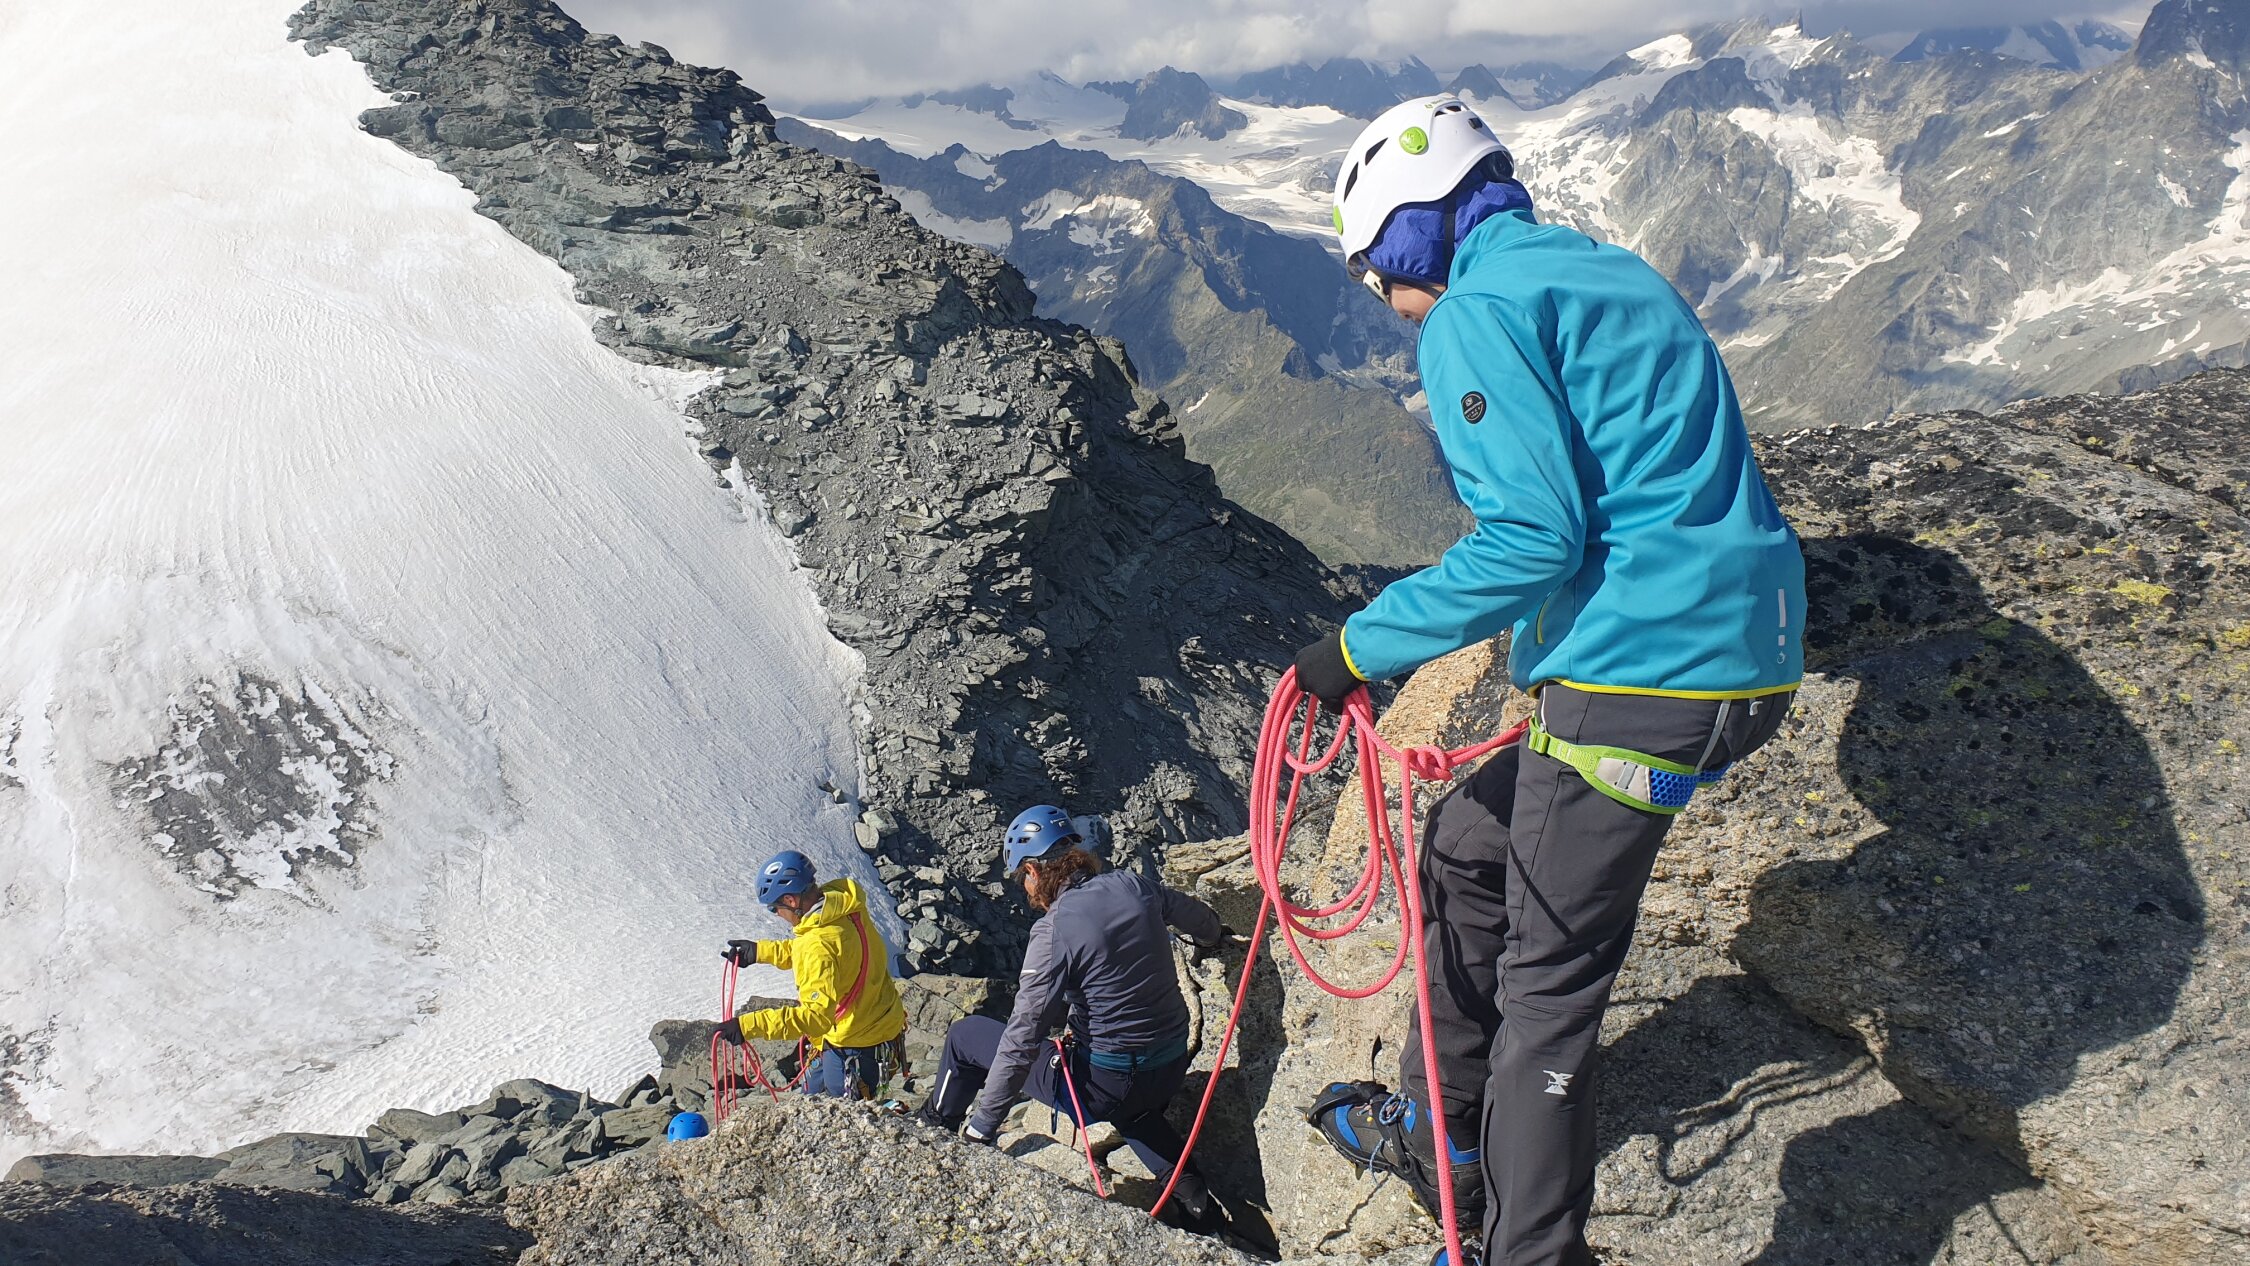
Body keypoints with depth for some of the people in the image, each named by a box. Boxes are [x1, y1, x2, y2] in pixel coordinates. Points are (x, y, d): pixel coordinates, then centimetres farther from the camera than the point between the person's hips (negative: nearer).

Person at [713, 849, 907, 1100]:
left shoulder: (818, 945, -32)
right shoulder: (843, 904, -5)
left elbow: (817, 1016, -36)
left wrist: (750, 1026, -37)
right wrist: (759, 951, 16)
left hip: (853, 1046, -10)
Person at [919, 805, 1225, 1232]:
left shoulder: (1055, 929, -21)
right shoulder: (1133, 887, -3)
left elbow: (1022, 1039, -21)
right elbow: (1196, 916, 18)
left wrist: (982, 1126, -12)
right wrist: (1213, 936, 43)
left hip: (1103, 1088, -6)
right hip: (1173, 1068, 6)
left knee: (966, 1035, 11)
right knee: (1128, 1106, 44)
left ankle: (935, 1128, 34)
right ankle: (1189, 1188, 26)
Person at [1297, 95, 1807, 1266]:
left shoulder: (1478, 313, -9)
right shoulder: (1599, 270, 20)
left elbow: (1532, 537, -19)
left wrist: (1363, 646, -11)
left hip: (1644, 671, -10)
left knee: (1548, 979, 1)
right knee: (1465, 847, 21)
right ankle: (1441, 1135, 35)